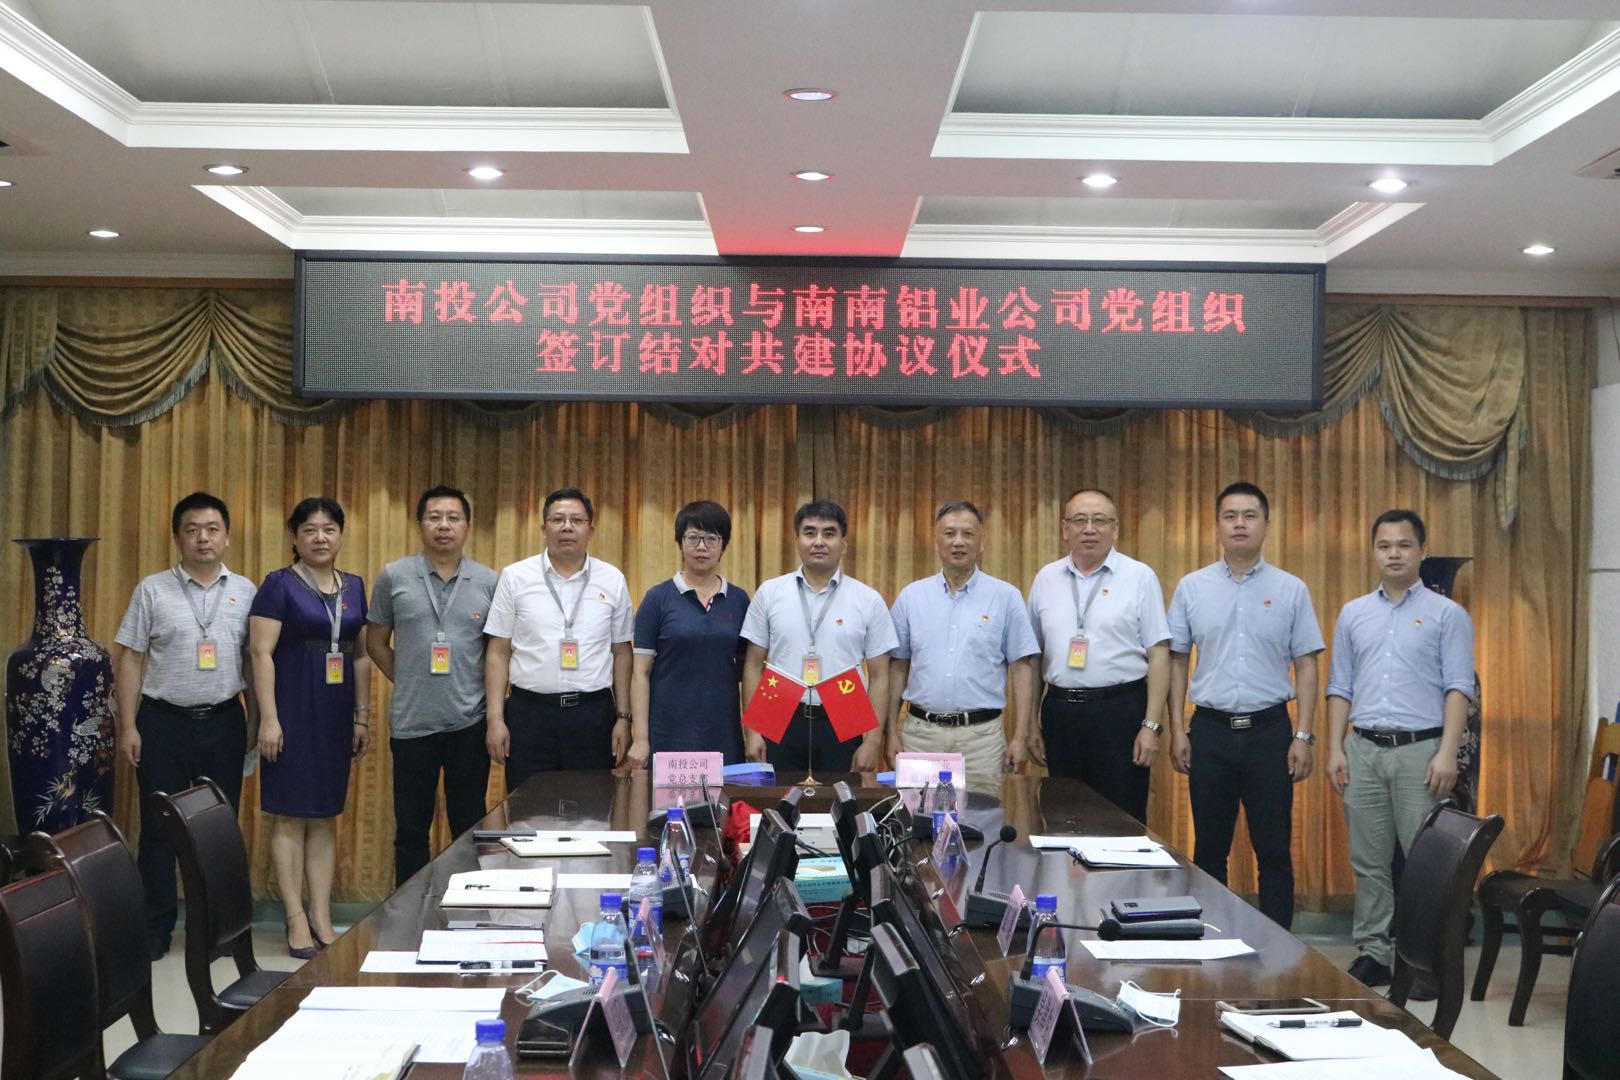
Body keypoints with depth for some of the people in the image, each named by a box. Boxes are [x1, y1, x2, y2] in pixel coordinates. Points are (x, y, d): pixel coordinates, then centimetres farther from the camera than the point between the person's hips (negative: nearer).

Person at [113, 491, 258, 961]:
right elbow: (130, 660, 0)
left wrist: (255, 721, 6)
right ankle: (155, 929, 14)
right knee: (158, 828, 4)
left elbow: (254, 661, 8)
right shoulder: (152, 590, 0)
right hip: (164, 722, -1)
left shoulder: (245, 592, 4)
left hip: (224, 723, 1)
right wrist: (128, 726, -4)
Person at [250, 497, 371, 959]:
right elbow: (261, 653, -10)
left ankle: (321, 917, 16)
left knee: (326, 816, 9)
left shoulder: (353, 587, 11)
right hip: (292, 710, -5)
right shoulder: (279, 585, -5)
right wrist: (269, 717, -15)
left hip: (335, 714, 5)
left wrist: (362, 716, 13)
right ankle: (296, 920, 5)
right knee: (290, 816, -1)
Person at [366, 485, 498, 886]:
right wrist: (407, 683, 6)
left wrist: (492, 702, 2)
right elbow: (376, 642, 10)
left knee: (470, 827, 9)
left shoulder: (488, 582, 2)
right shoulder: (393, 577, 1)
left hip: (470, 723, 0)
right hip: (412, 723, 0)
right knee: (411, 830, 9)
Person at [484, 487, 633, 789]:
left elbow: (621, 653, 9)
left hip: (593, 714, 1)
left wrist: (623, 717, 5)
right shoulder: (515, 577, 2)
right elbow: (498, 653, 3)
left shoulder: (612, 580, 5)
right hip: (529, 713, -1)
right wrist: (495, 719, -3)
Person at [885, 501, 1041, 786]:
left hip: (982, 732, -1)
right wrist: (892, 731, 6)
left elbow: (1022, 668, 1)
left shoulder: (1006, 597, 1)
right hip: (919, 731, 2)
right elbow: (898, 666, 10)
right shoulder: (911, 596, 6)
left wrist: (1020, 737, -4)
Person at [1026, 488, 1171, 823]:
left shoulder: (1139, 577, -1)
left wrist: (1152, 725, -9)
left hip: (1120, 710, -3)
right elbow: (1033, 657, 12)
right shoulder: (1046, 579, 9)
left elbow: (1158, 655, -3)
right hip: (1060, 712, 3)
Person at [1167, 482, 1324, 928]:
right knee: (1210, 849, 8)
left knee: (1274, 849, 4)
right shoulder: (1192, 588, 4)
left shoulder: (1291, 590, 2)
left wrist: (1303, 736, -4)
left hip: (1269, 728, -1)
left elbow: (1306, 665, 3)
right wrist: (1177, 730, 1)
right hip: (1210, 729, 1)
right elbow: (1177, 661, 6)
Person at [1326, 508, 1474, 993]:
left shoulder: (1447, 614, 2)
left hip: (1420, 748, -3)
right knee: (1368, 859, 7)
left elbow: (1458, 688, -4)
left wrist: (1447, 753, -14)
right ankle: (1374, 952, 15)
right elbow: (1340, 688, 13)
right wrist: (1335, 749, 5)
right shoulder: (1353, 614, 12)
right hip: (1364, 749, 4)